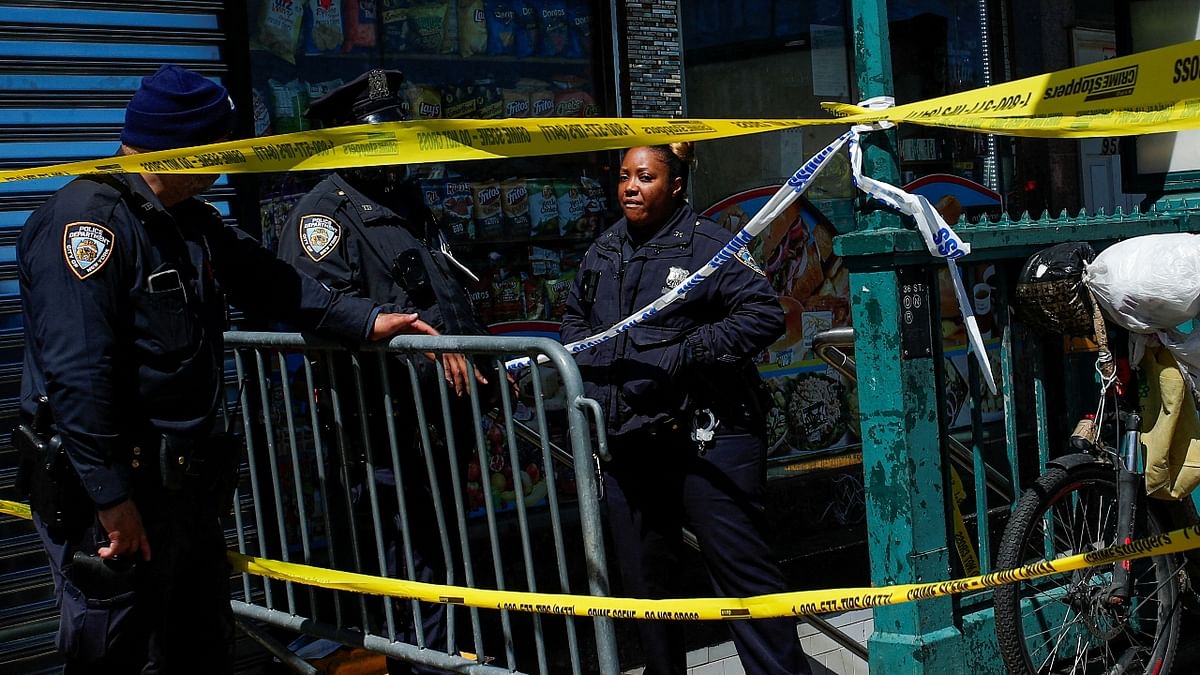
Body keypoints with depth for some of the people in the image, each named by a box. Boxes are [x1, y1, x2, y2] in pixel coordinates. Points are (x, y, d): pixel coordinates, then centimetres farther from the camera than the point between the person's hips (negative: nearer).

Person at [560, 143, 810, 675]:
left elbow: (765, 315, -14)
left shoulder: (708, 244, -8)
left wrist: (685, 354, -18)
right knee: (643, 579, 17)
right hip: (627, 446, 7)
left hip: (704, 441, -7)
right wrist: (585, 360, 10)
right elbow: (575, 317, 30)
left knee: (741, 568, -6)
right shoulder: (602, 253, 14)